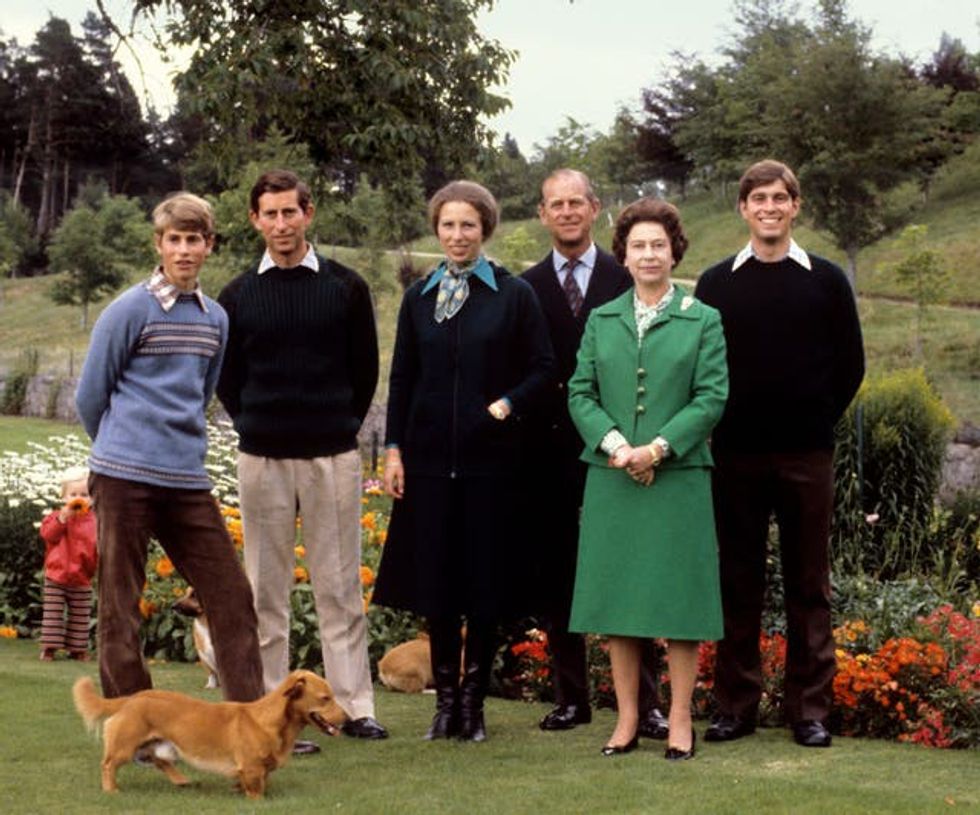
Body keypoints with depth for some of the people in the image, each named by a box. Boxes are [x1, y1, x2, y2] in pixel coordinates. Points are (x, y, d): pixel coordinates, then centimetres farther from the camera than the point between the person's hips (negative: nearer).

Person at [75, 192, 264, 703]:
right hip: (125, 478, -5)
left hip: (187, 482, 5)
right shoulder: (130, 310, -5)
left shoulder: (215, 318, 12)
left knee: (230, 597, 1)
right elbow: (90, 397, 1)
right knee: (120, 608, 1)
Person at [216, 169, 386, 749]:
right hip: (262, 458, 1)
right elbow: (226, 378, 13)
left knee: (341, 586, 3)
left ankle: (355, 706, 9)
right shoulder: (237, 297, 5)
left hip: (333, 456, -1)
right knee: (267, 591, 4)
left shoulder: (346, 288, 3)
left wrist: (341, 427, 6)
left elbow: (366, 369, 8)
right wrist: (258, 426, 7)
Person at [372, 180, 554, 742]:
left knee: (485, 581, 3)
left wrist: (507, 405, -13)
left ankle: (473, 701, 13)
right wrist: (394, 449, 4)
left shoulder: (514, 294, 1)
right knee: (435, 581, 5)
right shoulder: (419, 297, 9)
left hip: (490, 458, -2)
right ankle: (446, 699, 15)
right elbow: (402, 378, 10)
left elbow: (543, 368, 2)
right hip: (430, 458, 2)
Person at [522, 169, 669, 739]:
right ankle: (571, 697, 16)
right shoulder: (527, 288, 8)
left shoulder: (627, 280, 3)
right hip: (553, 450, 2)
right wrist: (529, 434, -2)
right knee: (557, 576, 7)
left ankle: (645, 702, 0)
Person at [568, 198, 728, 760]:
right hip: (612, 479, 3)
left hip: (679, 477, -3)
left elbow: (713, 397, -3)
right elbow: (580, 393, 6)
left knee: (679, 598, 0)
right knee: (617, 601, 5)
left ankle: (681, 720, 8)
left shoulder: (703, 320, 4)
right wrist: (614, 443, -11)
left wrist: (659, 448, -13)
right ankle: (628, 720, 12)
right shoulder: (601, 321, 12)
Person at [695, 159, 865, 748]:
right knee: (738, 583, 5)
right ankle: (737, 705, 12)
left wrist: (819, 421, 4)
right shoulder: (716, 284, 6)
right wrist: (721, 425, 3)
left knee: (810, 585, 4)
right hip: (737, 456, 1)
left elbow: (850, 365, 8)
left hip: (806, 455, -1)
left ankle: (810, 708, 10)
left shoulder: (826, 280, 4)